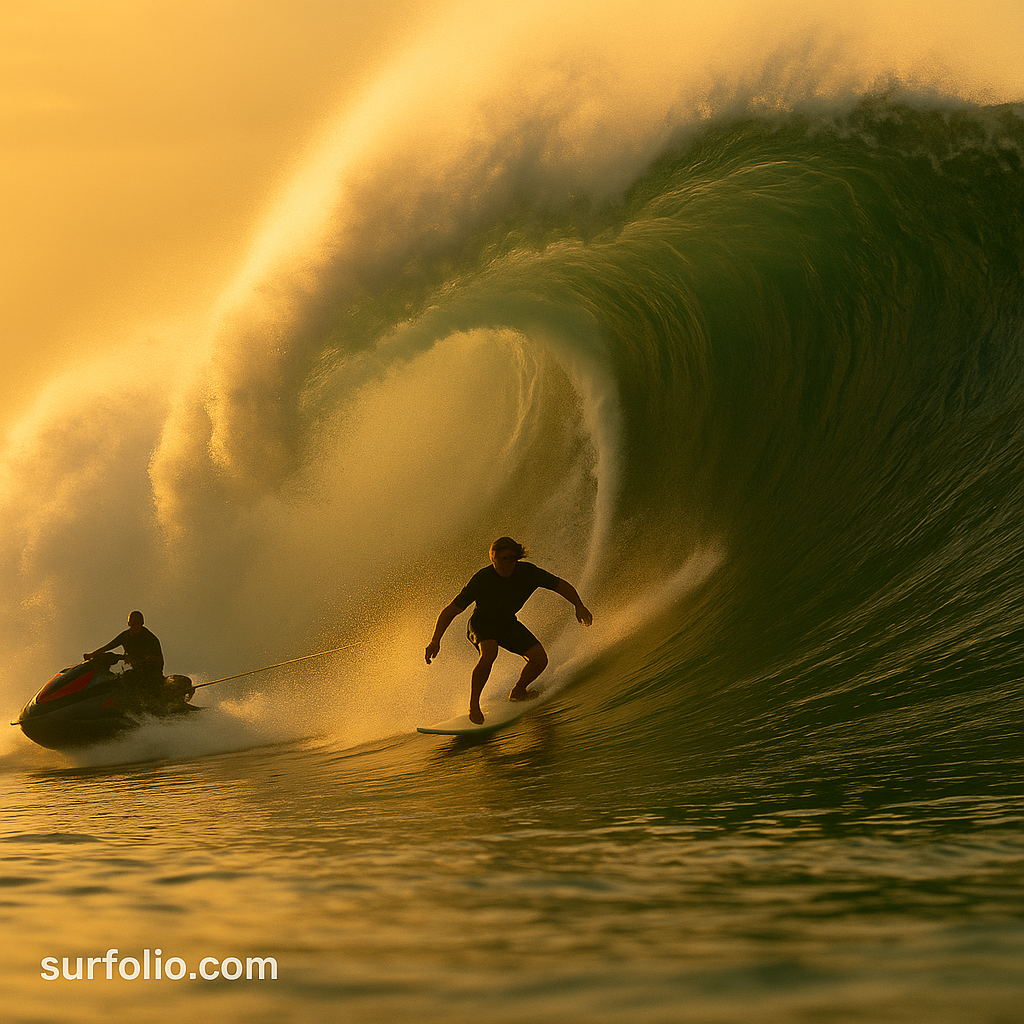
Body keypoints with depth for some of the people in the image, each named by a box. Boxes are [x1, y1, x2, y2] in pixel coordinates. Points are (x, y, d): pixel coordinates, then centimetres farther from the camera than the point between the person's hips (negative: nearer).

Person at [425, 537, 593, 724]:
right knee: (489, 653, -36)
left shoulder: (527, 572, -21)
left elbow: (561, 586, -8)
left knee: (540, 659, -8)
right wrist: (435, 640, -38)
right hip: (481, 623, -5)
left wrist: (579, 606, -25)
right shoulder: (481, 579, -30)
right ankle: (473, 704, -21)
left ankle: (517, 692, 21)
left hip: (508, 623, 5)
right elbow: (450, 611, -26)